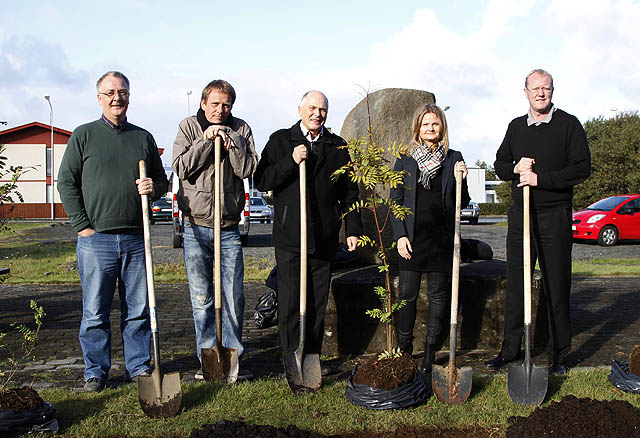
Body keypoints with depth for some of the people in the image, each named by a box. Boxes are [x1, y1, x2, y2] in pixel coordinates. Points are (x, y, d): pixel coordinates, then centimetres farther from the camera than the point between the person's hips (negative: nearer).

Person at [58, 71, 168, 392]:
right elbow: (66, 183, 3)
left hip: (136, 238, 2)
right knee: (95, 312, 3)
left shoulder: (143, 137, 13)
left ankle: (139, 365, 22)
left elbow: (162, 179, 20)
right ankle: (96, 370, 18)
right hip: (96, 239, -2)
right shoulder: (84, 135, 5)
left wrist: (153, 187, -4)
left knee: (138, 310, 8)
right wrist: (82, 225, -5)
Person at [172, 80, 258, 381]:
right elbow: (181, 167, -9)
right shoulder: (189, 127, 3)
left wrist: (232, 141, -15)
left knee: (233, 297, 2)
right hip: (195, 226, 0)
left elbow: (247, 169, -6)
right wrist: (206, 140, -14)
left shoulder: (241, 130, 5)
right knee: (201, 298, 6)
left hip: (228, 227, 0)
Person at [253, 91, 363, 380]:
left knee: (318, 302, 8)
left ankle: (312, 358, 19)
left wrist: (353, 229, 7)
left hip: (324, 238, 3)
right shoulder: (280, 140, 6)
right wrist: (291, 162, -14)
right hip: (289, 237, -3)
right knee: (290, 300, -4)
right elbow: (261, 181, -2)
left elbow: (349, 192, 15)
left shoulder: (338, 147, 13)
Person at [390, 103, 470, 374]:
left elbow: (463, 202, 9)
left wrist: (460, 179, -9)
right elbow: (395, 200, 5)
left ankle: (430, 352, 15)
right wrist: (400, 235, -4)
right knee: (407, 294, 0)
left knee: (439, 294, 4)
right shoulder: (406, 159, 6)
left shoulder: (453, 158, 8)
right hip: (413, 235, -1)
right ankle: (404, 349, 16)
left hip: (442, 237, 1)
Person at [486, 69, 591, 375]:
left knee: (556, 287, 2)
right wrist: (515, 168, -5)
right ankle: (510, 350, 18)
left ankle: (559, 355, 14)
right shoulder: (516, 127, 12)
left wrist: (540, 178, -17)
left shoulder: (568, 124, -2)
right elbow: (500, 164, 17)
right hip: (520, 214, 4)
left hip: (555, 215, -4)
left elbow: (582, 168, -9)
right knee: (515, 286, 8)